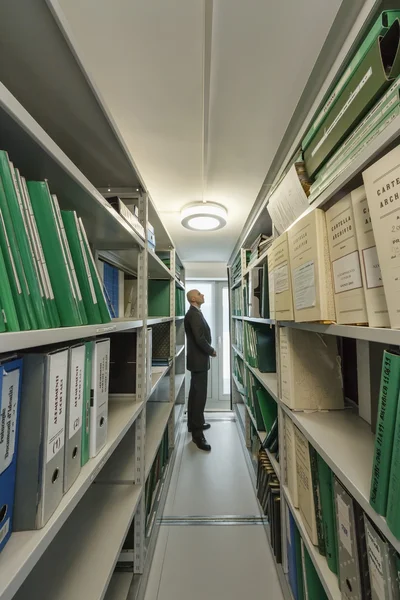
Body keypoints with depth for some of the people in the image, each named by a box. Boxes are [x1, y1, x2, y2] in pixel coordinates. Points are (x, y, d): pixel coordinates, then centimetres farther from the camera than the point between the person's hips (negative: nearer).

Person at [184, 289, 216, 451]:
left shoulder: (195, 313, 12)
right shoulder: (194, 314, -20)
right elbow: (199, 338, -25)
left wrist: (208, 350, 9)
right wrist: (211, 351, -12)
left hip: (197, 358, 10)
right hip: (199, 360, -10)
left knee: (195, 393, 19)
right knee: (200, 395, -3)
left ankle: (194, 423, 34)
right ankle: (197, 433, 9)